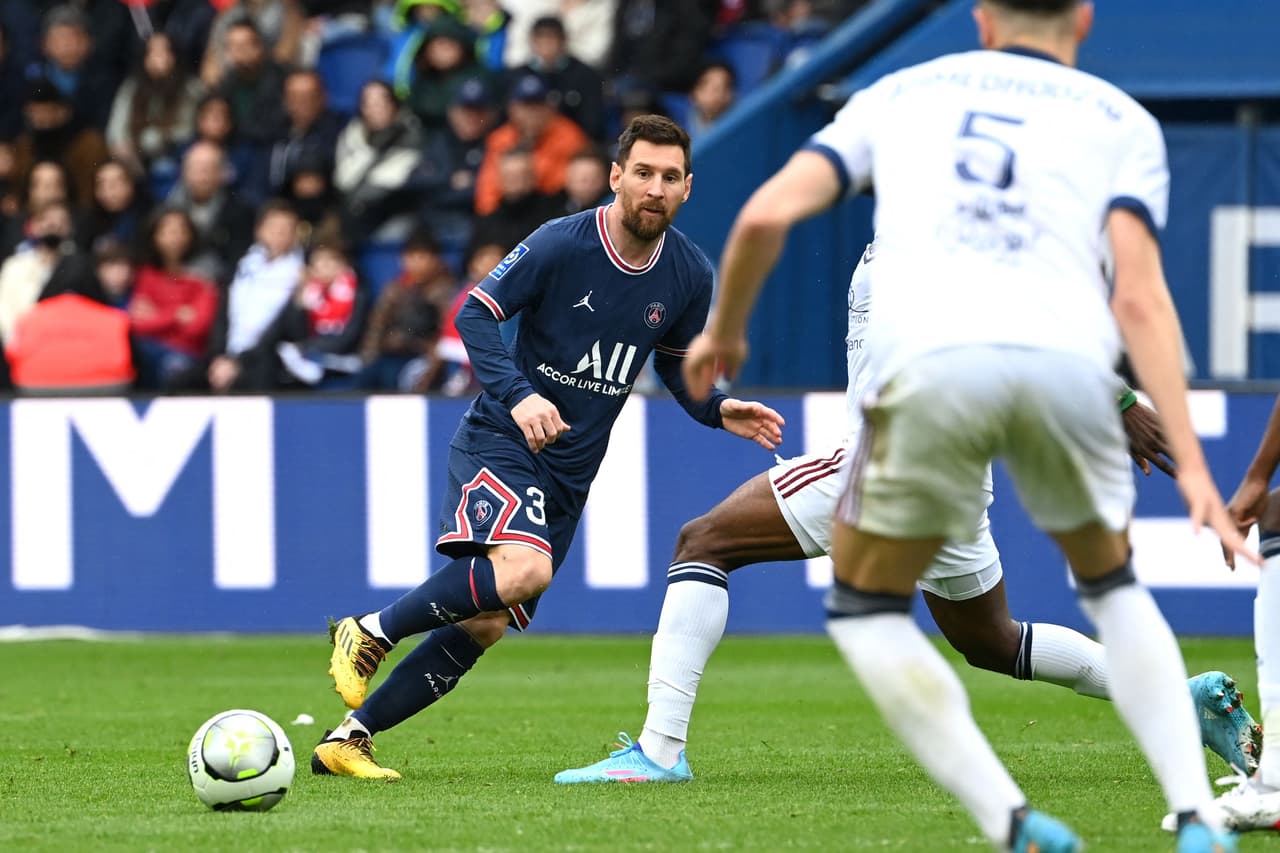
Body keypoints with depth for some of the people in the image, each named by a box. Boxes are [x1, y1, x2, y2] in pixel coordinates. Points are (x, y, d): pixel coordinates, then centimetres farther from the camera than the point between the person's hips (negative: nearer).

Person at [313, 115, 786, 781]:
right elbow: (475, 313, -10)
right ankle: (371, 631, -15)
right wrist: (518, 395, -24)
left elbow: (677, 366, 17)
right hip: (501, 444, -6)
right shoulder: (560, 245, -13)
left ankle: (347, 739, 9)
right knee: (524, 568, -33)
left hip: (570, 472, 6)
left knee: (483, 627, 1)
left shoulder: (689, 276, 2)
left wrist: (718, 411, -3)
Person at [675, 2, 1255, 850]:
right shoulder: (1121, 120, 23)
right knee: (1113, 589, 28)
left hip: (931, 360, -1)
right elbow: (1140, 295, 7)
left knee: (865, 610, 20)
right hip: (1069, 360, 1)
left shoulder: (900, 91, 27)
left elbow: (767, 214, 15)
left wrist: (724, 329, 33)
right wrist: (1191, 464, 1)